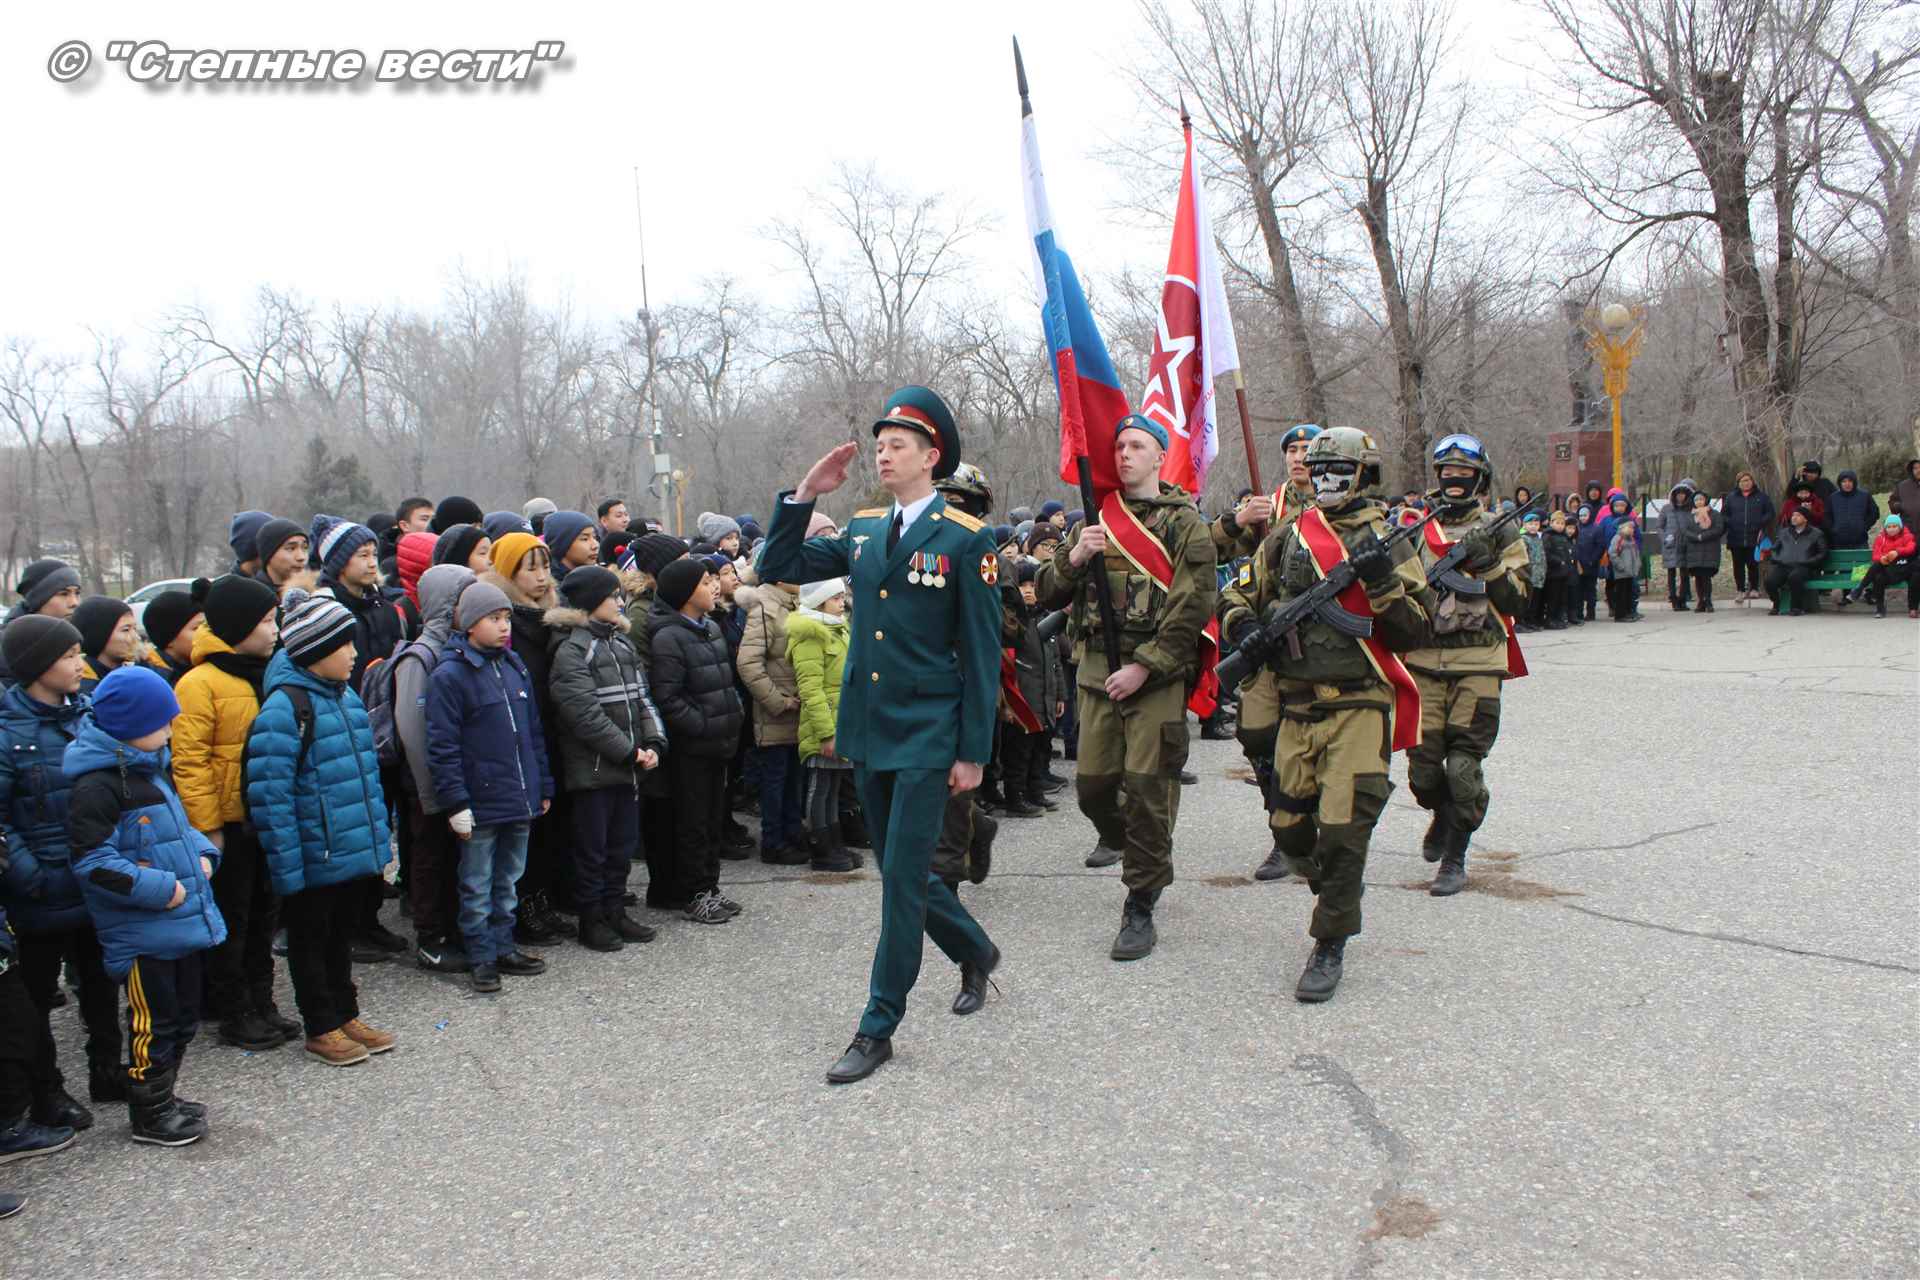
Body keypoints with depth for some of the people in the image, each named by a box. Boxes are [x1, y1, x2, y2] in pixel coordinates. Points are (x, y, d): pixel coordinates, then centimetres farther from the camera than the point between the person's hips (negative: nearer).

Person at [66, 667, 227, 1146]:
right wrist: (162, 889, -22)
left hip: (181, 921, 9)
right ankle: (149, 1115, 18)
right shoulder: (97, 785, -18)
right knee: (153, 1022, 3)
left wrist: (202, 854, 6)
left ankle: (162, 1097, 34)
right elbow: (94, 862, -22)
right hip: (141, 932, -9)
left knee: (183, 1017, 19)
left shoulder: (148, 769, 11)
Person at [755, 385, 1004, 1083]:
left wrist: (973, 751, -10)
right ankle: (974, 951, 41)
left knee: (903, 878, -3)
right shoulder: (861, 529, 9)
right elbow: (777, 568, 11)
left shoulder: (965, 539, -8)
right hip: (867, 733, 6)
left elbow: (982, 653, -8)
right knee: (900, 871, 17)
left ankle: (878, 1027, 9)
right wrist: (805, 494, -1)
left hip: (928, 737, -6)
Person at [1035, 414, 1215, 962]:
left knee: (1147, 787, -7)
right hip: (1097, 671, 4)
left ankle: (1141, 909, 3)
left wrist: (1144, 668, -15)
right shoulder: (1096, 520, 13)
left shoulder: (1184, 522, 0)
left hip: (1157, 675, -4)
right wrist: (1072, 558, -10)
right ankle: (1116, 836, 42)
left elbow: (1194, 606, -9)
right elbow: (1047, 596, 11)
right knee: (1093, 783, 7)